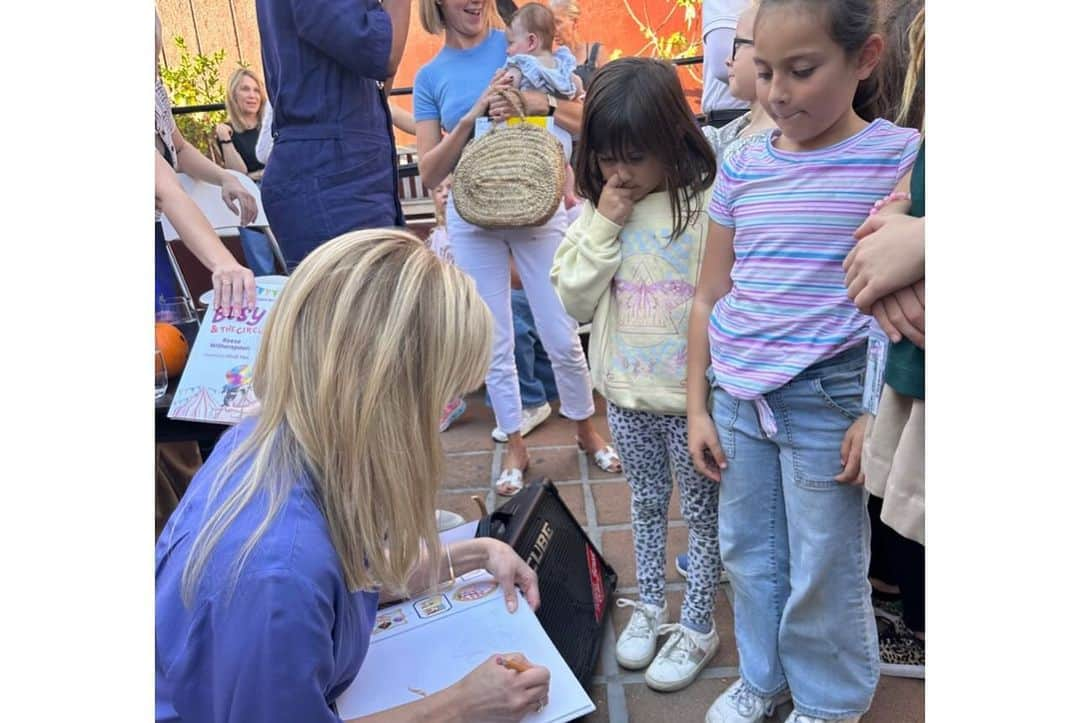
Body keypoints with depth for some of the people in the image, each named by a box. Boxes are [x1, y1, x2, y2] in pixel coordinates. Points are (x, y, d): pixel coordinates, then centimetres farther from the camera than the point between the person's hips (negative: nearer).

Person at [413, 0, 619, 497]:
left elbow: (583, 121, -1)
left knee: (562, 338, 3)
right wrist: (473, 116, -15)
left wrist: (538, 102, -21)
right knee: (495, 344, 7)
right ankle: (515, 446, 24)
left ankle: (586, 430, 27)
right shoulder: (431, 77, 3)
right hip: (473, 219, 1)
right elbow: (430, 174, -3)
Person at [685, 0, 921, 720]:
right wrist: (698, 407, 8)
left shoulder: (899, 156, -7)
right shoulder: (742, 167, 4)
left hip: (827, 400, -4)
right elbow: (710, 297, 9)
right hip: (738, 398, 4)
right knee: (748, 553, 17)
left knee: (823, 572, 9)